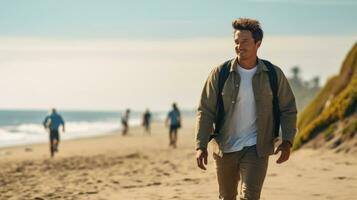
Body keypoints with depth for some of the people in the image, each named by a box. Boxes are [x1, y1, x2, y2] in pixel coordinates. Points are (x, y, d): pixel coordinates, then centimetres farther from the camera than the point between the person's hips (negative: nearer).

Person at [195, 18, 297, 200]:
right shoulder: (220, 73, -5)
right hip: (225, 147, 2)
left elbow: (288, 110, 6)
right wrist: (201, 146, -12)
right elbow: (205, 111, -4)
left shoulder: (273, 74, -3)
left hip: (256, 148, -1)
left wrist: (287, 141, -7)